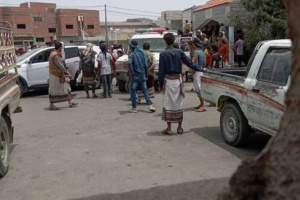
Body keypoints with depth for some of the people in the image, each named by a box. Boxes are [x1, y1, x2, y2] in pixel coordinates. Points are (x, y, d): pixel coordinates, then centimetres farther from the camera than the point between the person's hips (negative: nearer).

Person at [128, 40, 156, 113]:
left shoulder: (132, 54, -10)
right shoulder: (142, 52, 9)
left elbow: (129, 63, -30)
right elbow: (146, 64, 10)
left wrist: (132, 72, -19)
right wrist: (146, 74, 16)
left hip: (135, 75, -6)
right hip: (142, 75, 6)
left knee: (133, 91, 6)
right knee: (145, 90, 13)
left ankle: (134, 108, 8)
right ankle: (150, 105, 5)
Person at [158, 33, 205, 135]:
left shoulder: (163, 54, -7)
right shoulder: (179, 52, 1)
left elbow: (161, 71, -7)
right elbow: (190, 63, 3)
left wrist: (160, 84, -1)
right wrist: (201, 69, 15)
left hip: (168, 81, -3)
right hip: (178, 80, 3)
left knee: (168, 104, 3)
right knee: (178, 104, 11)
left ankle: (169, 128, 6)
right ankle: (180, 127, 17)